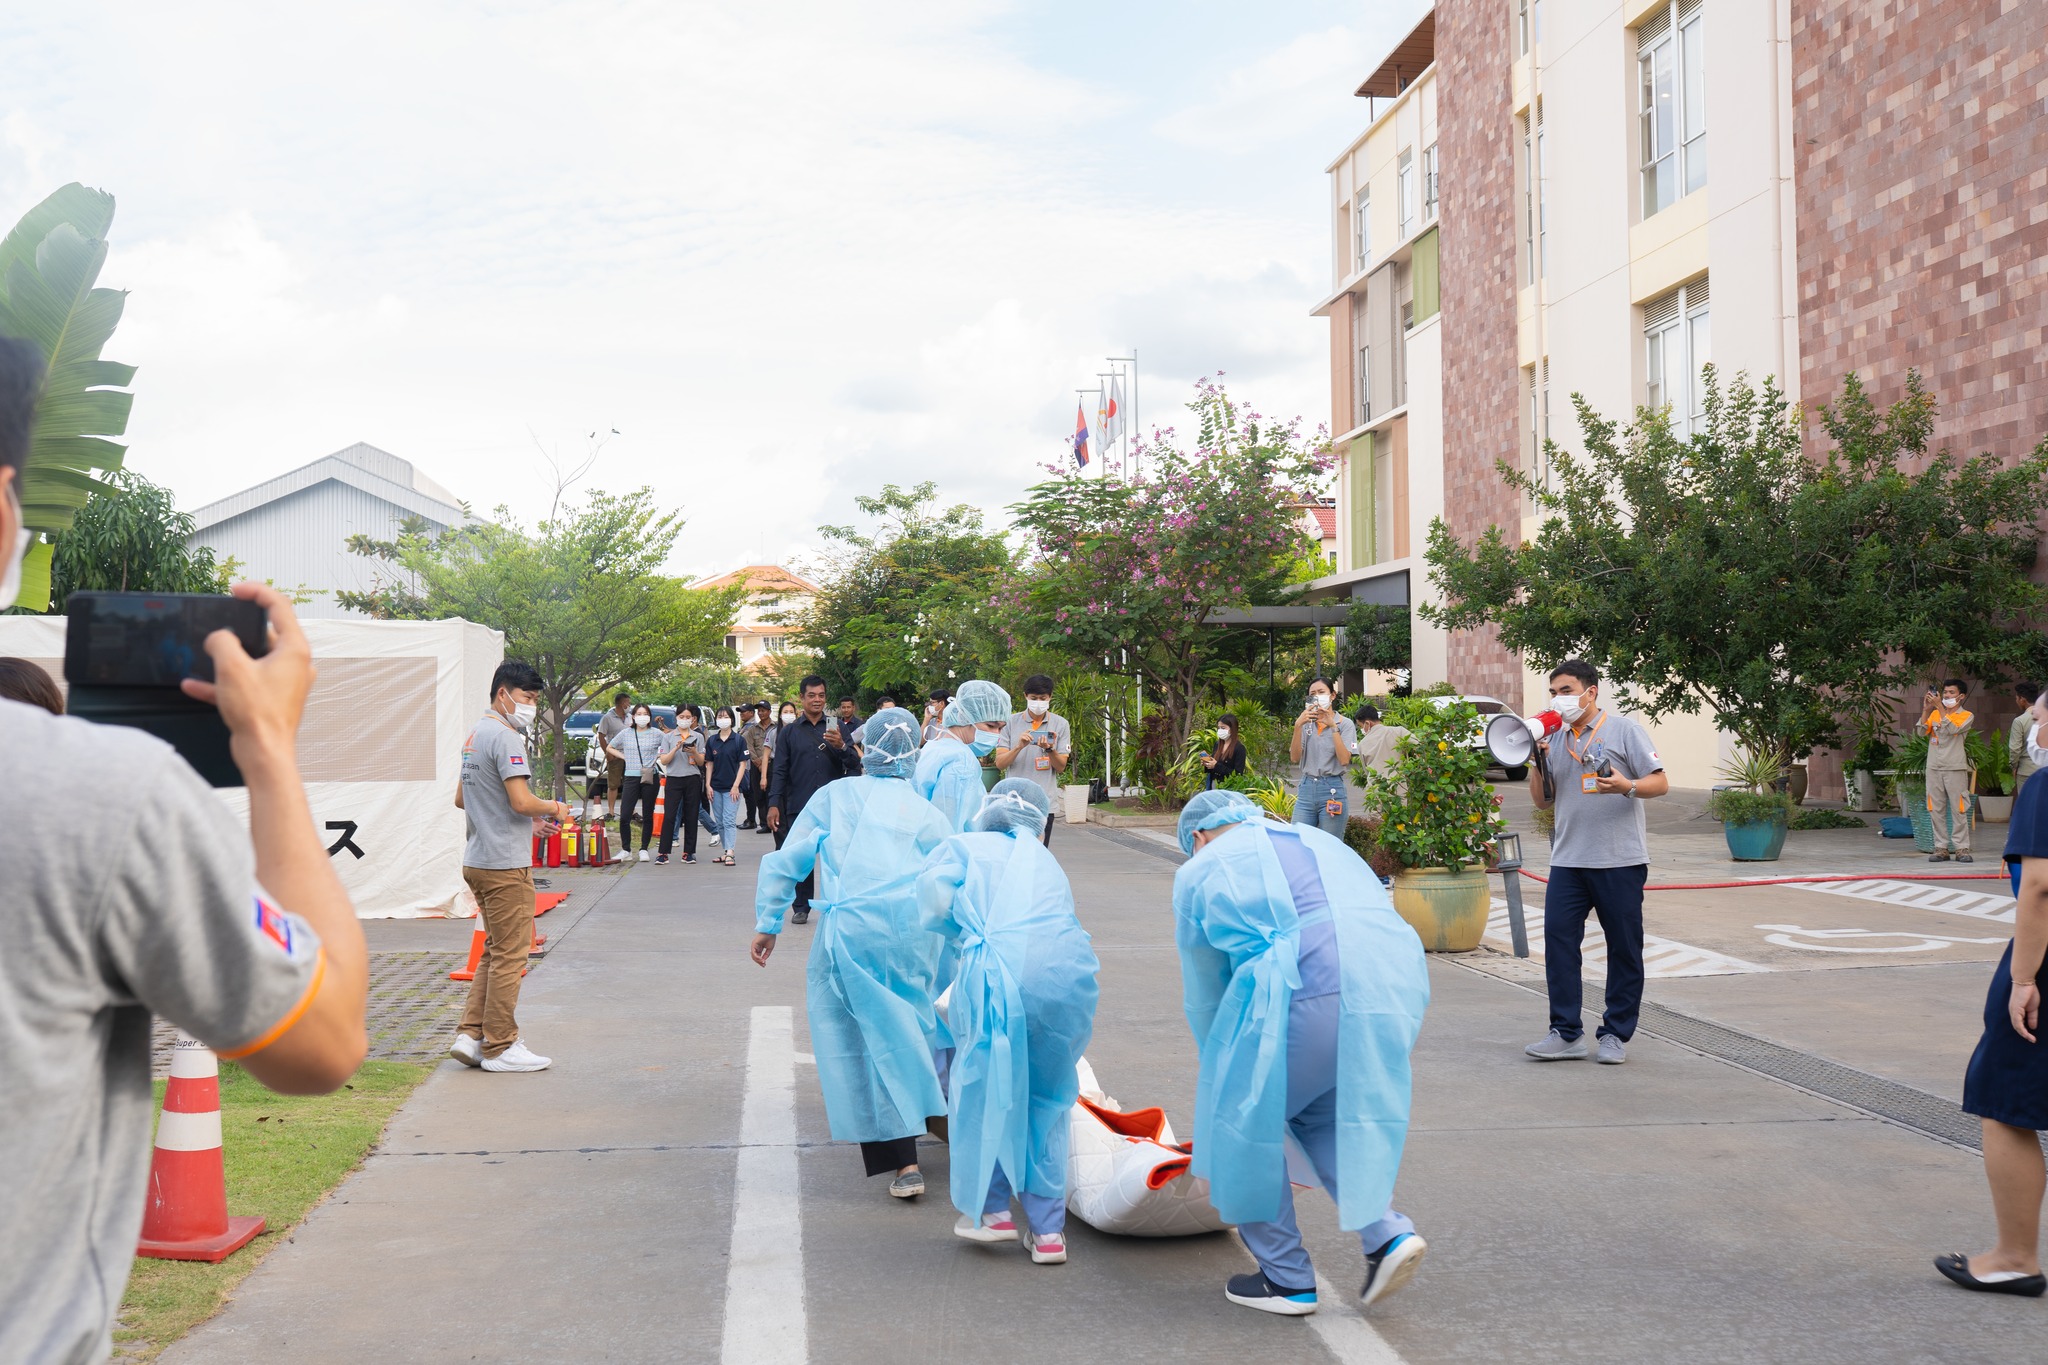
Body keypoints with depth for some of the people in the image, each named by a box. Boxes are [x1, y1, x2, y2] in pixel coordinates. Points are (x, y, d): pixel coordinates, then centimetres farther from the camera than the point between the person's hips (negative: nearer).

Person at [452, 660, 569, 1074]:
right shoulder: (505, 737, -15)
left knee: (495, 953, 16)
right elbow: (521, 801, -24)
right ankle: (501, 1047, 5)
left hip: (477, 861, 10)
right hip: (506, 865, -10)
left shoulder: (474, 736, 16)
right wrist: (552, 808, -2)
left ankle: (470, 1035, 13)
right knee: (510, 956, -1)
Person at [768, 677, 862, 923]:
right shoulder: (790, 731, 8)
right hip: (799, 806, 0)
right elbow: (780, 770, 6)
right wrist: (774, 804, -3)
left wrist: (841, 746, -15)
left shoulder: (837, 729, 9)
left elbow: (855, 765, 4)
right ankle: (801, 908, 14)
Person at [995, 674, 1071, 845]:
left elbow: (1061, 767, 5)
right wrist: (1019, 747, -17)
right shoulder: (1011, 723, 5)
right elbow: (1000, 763, 0)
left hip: (1044, 802, 0)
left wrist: (1050, 749, -15)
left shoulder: (1060, 725, 6)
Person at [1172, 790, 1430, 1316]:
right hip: (1398, 984, 6)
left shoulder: (1200, 870, 19)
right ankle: (1386, 1231, 11)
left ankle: (1287, 1278, 21)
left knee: (1245, 1114, 14)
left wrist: (1223, 1069, 39)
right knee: (1323, 1113, 26)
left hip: (1307, 988, -6)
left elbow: (1205, 994, 22)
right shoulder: (1319, 842, 33)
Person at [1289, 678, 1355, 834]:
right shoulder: (1306, 723, 11)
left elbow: (1344, 760, -11)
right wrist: (1298, 726, -12)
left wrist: (1333, 727, -15)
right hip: (1306, 788, 3)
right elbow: (1295, 757, -1)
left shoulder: (1344, 724, 2)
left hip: (1332, 790, -3)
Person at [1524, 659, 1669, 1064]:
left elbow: (1660, 783, -5)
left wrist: (1626, 786, -24)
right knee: (1558, 939, -5)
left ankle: (1616, 1034, 14)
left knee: (1624, 948, 4)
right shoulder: (1556, 741, 14)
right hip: (1568, 860, 4)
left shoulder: (1624, 730, -1)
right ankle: (1566, 1033, 0)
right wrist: (1537, 762, 1)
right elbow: (1543, 801, 16)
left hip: (1620, 862, -4)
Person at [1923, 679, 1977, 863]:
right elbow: (1922, 731, 0)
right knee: (1936, 810, 3)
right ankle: (1941, 848, 8)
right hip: (1934, 767, 4)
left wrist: (1940, 706, -18)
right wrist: (1927, 709, -9)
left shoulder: (1966, 716, 1)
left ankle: (1961, 848, -1)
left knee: (1958, 810, -4)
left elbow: (1951, 729, -16)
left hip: (1955, 768, -4)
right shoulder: (1935, 713, 14)